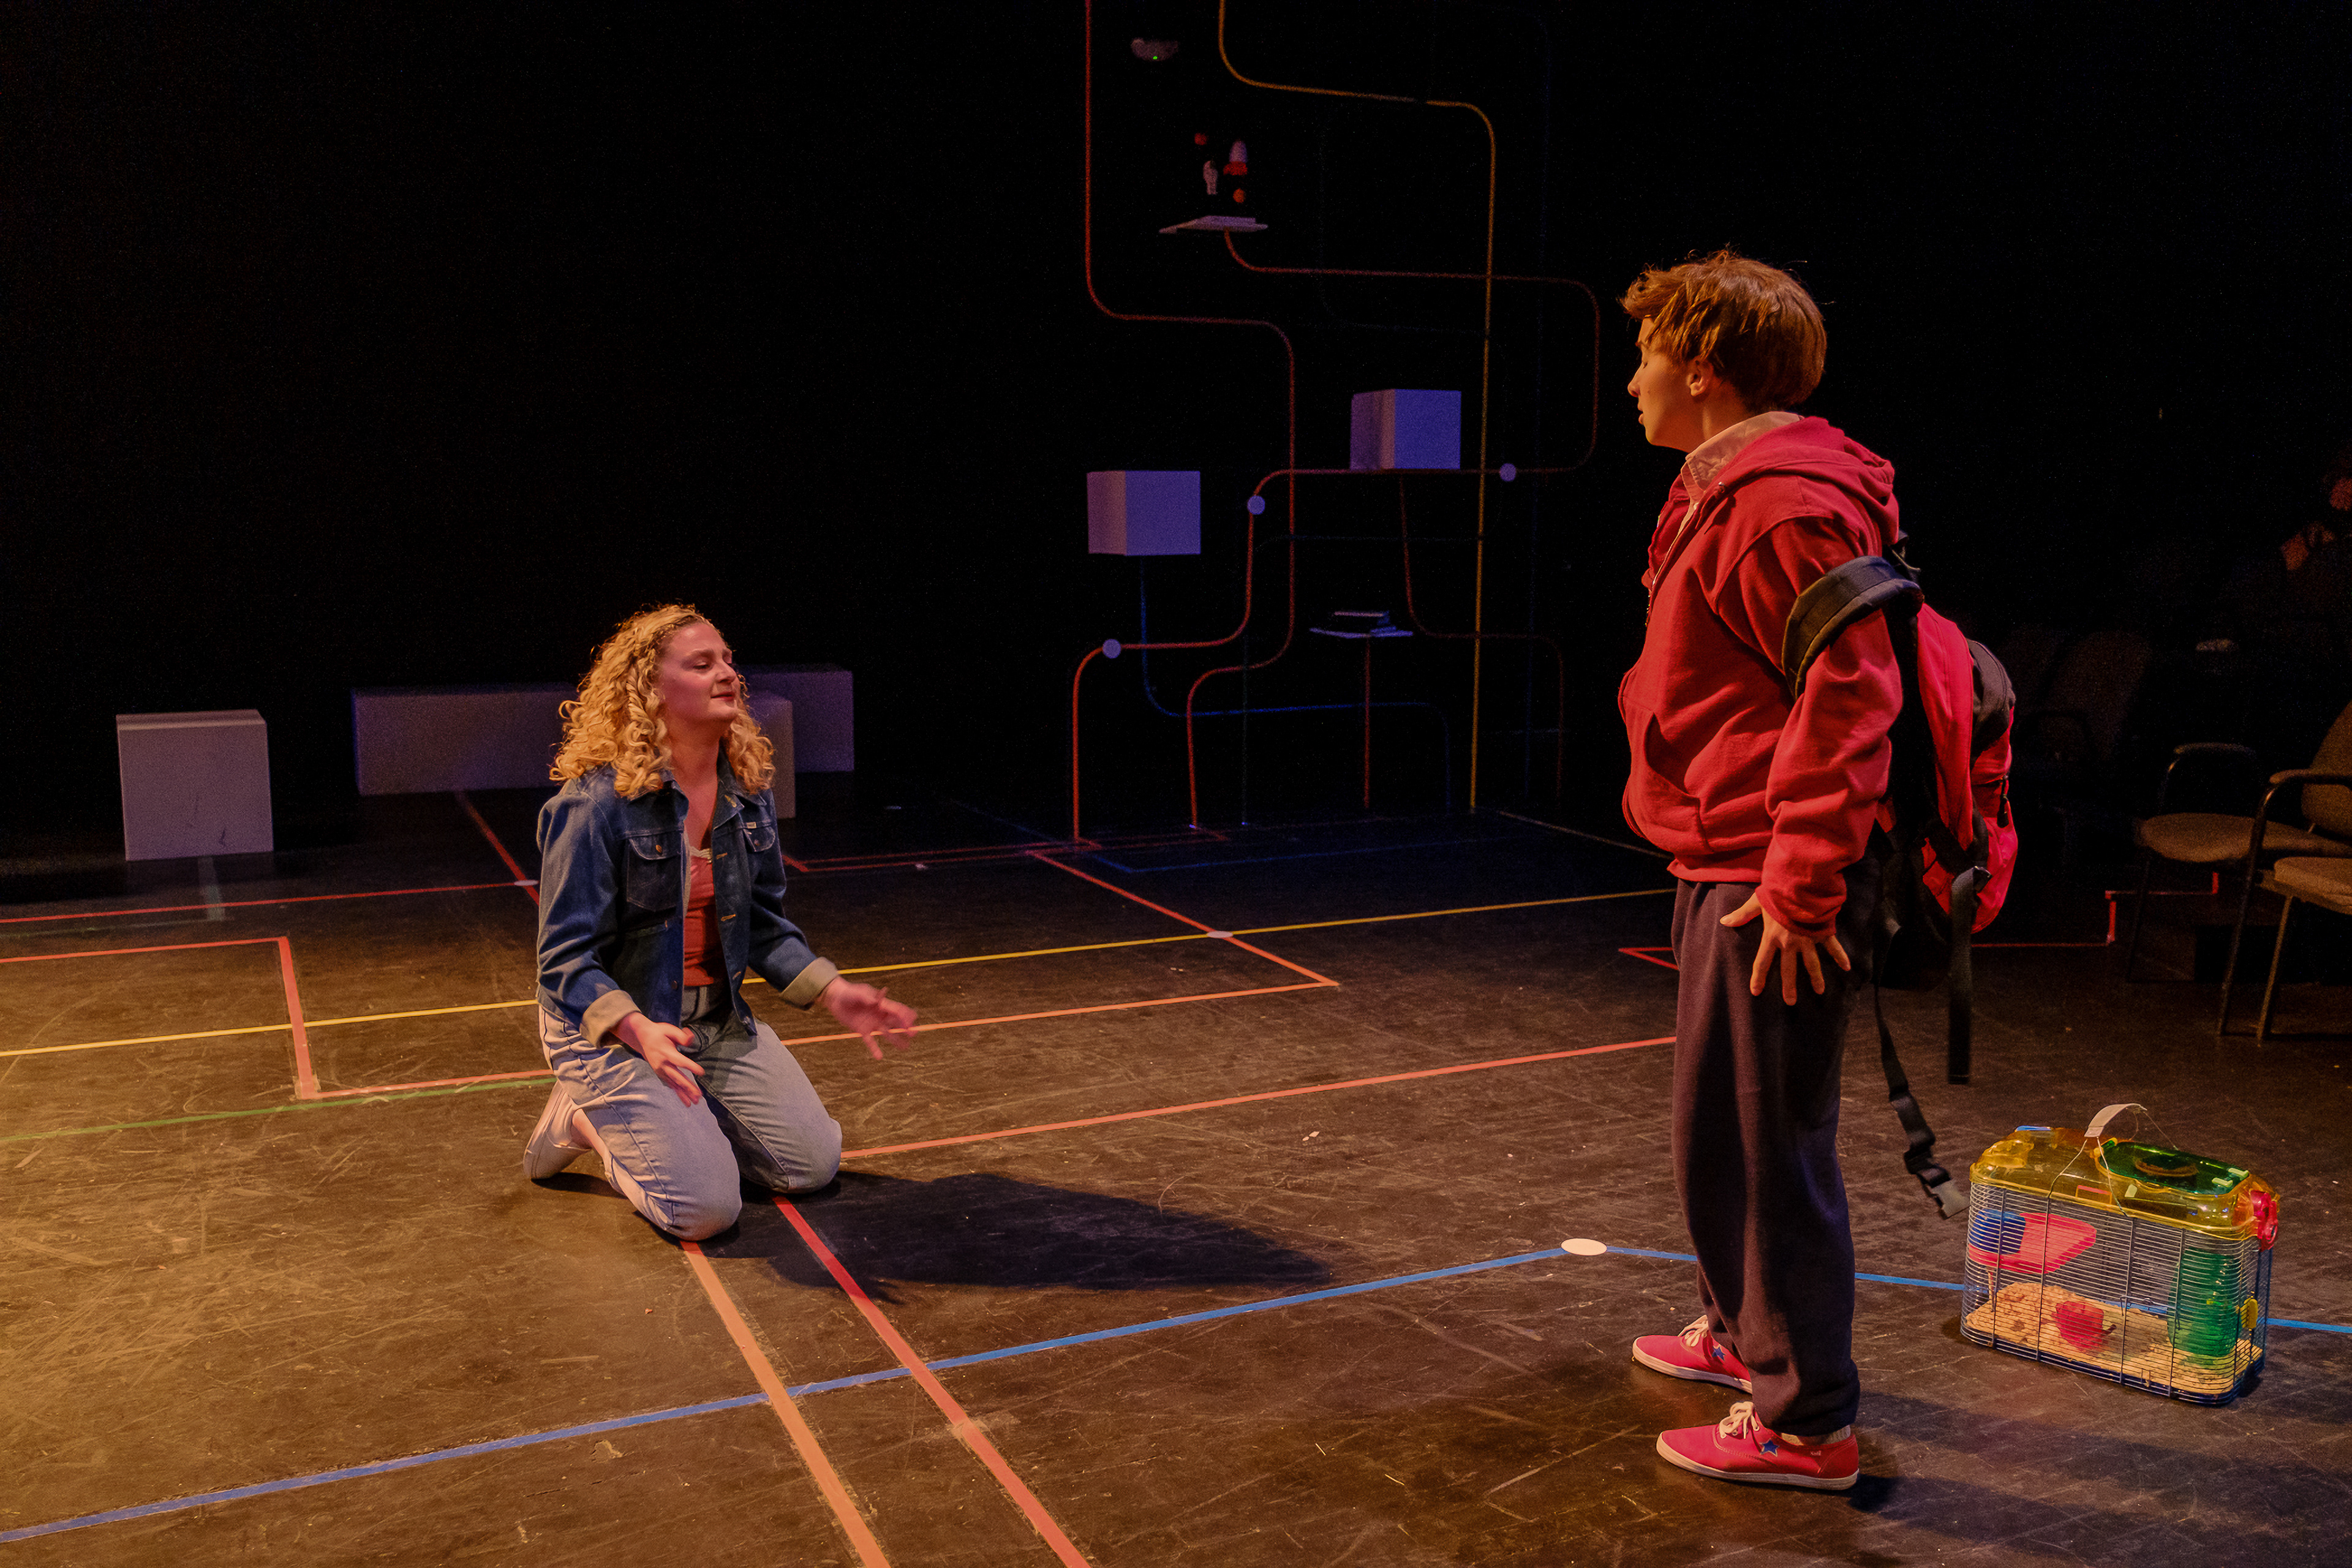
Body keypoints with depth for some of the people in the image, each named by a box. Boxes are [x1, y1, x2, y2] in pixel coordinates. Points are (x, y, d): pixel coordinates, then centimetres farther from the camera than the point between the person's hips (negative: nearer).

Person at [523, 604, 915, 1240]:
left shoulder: (748, 792, 0)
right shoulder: (595, 803, -21)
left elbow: (766, 926, 10)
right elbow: (565, 957, -20)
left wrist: (834, 992, -4)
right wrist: (639, 1031, -37)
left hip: (718, 1021, 7)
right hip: (609, 1027, -6)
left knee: (813, 1164, 2)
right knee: (706, 1208, -17)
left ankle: (680, 1118, 21)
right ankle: (589, 1119, 9)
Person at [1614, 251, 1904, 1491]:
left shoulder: (1785, 501, -18)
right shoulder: (1730, 492, 16)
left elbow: (1849, 691, -24)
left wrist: (1802, 882, -23)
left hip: (1768, 885, -11)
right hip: (1731, 868, 11)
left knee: (1763, 1145, -1)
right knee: (1721, 1128, 23)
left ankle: (1805, 1424, 13)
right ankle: (1744, 1331, 41)